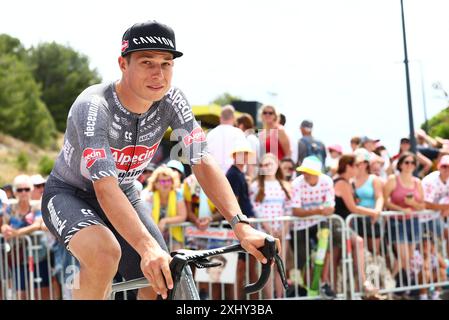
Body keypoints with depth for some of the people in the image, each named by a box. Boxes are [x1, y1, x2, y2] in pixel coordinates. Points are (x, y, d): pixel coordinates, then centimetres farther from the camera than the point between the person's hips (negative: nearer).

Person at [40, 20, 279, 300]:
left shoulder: (171, 101, -16)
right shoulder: (94, 106, -32)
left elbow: (203, 163, -20)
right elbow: (105, 187, -42)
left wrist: (240, 224, -36)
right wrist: (148, 248, -56)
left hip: (124, 194, 6)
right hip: (69, 195, -6)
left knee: (160, 289, -7)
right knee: (106, 252, -36)